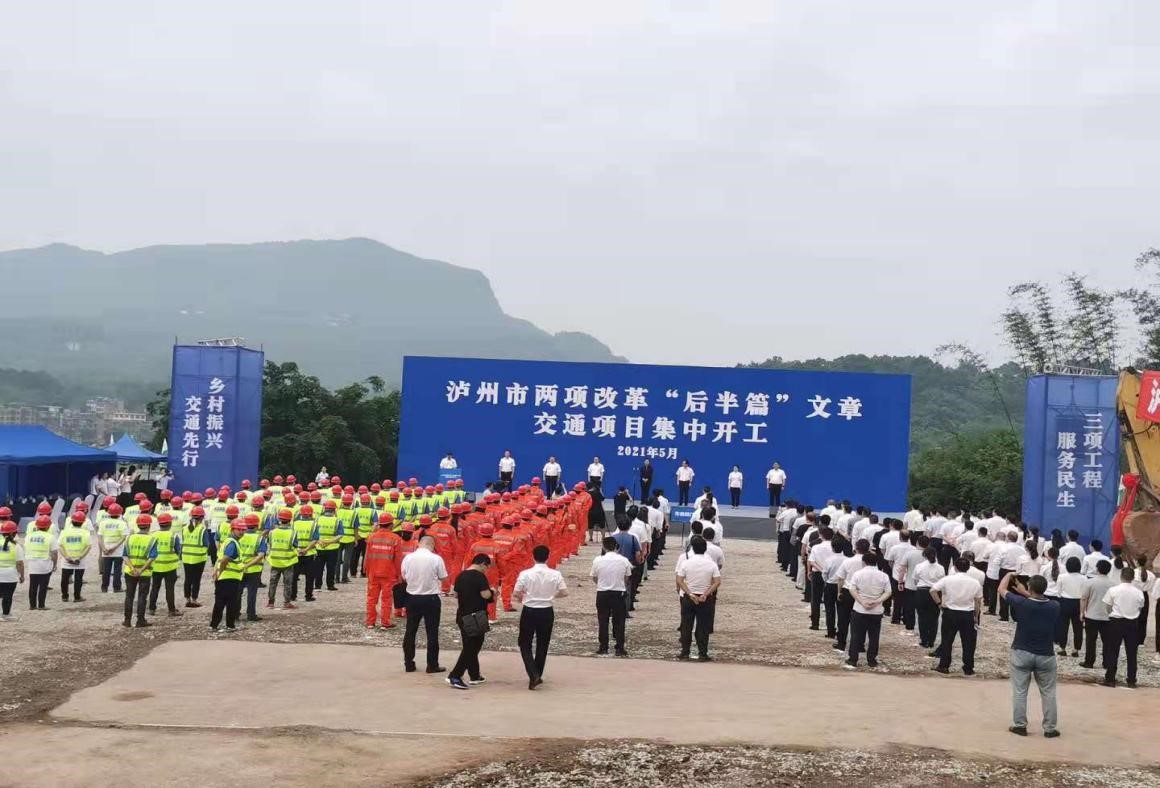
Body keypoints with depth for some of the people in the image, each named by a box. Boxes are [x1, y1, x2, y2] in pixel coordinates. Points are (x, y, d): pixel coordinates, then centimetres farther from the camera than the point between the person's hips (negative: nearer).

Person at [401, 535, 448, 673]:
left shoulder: (408, 558, -5)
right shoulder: (436, 559, -13)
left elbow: (404, 577, 4)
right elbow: (442, 578, -5)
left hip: (412, 597, 3)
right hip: (431, 598, -3)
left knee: (410, 632, 12)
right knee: (432, 633, 6)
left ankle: (408, 664, 16)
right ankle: (432, 665, 9)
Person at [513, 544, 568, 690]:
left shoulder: (525, 574, -12)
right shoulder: (555, 575, -6)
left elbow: (515, 594, -10)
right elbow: (564, 593, -5)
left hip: (529, 612, -2)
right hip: (547, 612, 2)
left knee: (525, 645, 8)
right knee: (543, 645, 17)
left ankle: (533, 675, -9)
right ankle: (538, 676, 24)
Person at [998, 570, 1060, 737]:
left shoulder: (1021, 604, -17)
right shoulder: (1054, 607, -10)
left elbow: (1002, 589, -2)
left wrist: (1009, 575, 15)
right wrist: (1026, 593, 16)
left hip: (1021, 653, -2)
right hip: (1045, 655, 2)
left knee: (1019, 691, 9)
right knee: (1048, 692, 11)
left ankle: (1020, 725, 13)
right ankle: (1050, 728, 14)